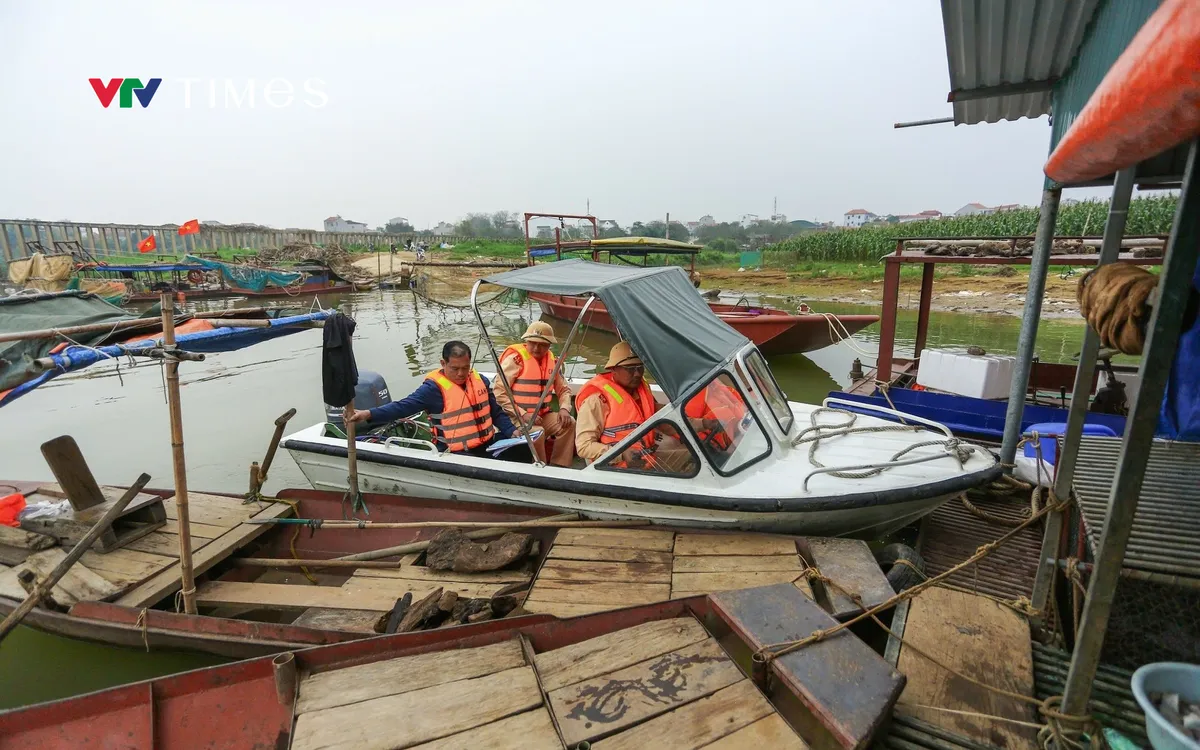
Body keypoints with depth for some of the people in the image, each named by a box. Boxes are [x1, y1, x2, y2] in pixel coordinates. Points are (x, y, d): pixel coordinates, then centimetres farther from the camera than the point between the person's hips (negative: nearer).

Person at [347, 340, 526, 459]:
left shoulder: (480, 380, 9)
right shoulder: (434, 387, -11)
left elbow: (496, 412, 17)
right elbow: (403, 406, -19)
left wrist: (512, 431, 3)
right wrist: (369, 414, -32)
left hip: (488, 444, 7)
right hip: (457, 453, -7)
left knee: (523, 449, 0)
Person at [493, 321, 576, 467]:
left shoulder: (551, 360, 7)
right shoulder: (515, 358, -14)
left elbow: (563, 389, 14)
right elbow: (498, 392, -17)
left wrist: (564, 408, -7)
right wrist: (522, 414, -21)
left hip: (542, 415, 7)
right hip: (517, 417, -6)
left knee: (569, 424, -13)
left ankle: (559, 467, -6)